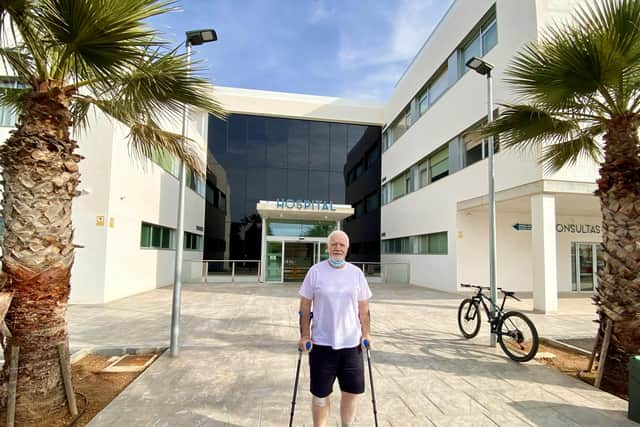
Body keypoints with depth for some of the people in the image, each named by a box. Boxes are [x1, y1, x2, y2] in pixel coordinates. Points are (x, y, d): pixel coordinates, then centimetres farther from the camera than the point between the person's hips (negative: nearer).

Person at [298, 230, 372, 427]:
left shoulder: (357, 273, 3)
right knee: (320, 394, 9)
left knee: (352, 391, 13)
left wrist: (366, 333, 3)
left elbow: (363, 308, 9)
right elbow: (304, 306, -1)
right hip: (322, 343, -2)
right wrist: (304, 336, -6)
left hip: (351, 343, 3)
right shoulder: (315, 271, -4)